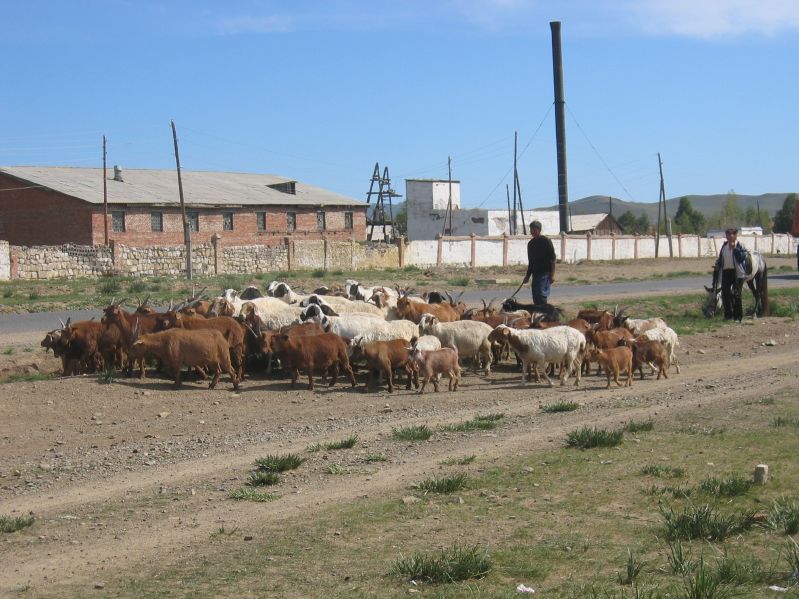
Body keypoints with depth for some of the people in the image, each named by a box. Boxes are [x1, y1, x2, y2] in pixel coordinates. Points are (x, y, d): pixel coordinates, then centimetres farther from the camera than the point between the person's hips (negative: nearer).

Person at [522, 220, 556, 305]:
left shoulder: (546, 241, -6)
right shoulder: (530, 243, 14)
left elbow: (552, 259, -8)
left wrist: (552, 275, -14)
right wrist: (528, 275, 20)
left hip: (545, 273, -7)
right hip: (535, 274, 7)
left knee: (542, 295, -16)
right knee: (535, 297, 5)